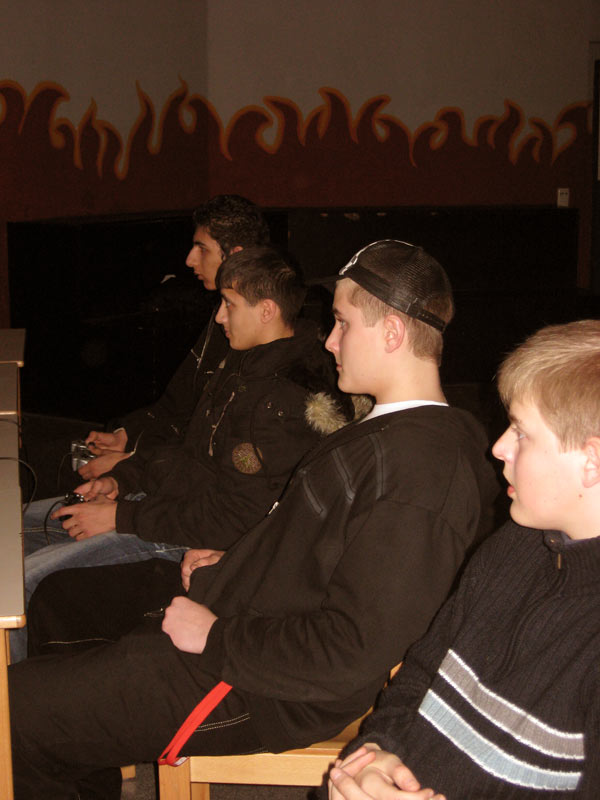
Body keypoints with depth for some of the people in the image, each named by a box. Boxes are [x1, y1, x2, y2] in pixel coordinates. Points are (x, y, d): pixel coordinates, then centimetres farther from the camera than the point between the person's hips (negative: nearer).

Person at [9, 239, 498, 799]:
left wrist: (216, 637, -21)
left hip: (268, 691, -11)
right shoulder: (389, 428, 9)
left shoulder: (423, 469, -26)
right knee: (58, 595, 23)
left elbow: (352, 652, -30)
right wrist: (231, 564, 9)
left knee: (16, 707, -12)